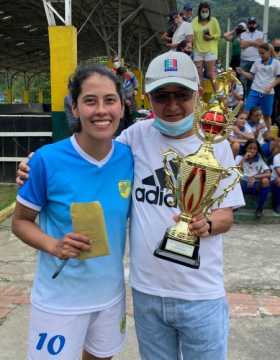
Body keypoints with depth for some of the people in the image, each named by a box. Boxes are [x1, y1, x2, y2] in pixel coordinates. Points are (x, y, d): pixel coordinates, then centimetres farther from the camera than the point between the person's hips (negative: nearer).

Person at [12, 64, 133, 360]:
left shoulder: (129, 158, -9)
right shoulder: (47, 160, -20)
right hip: (59, 298, -3)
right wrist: (54, 246, -25)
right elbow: (20, 221, -8)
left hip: (110, 292, 4)